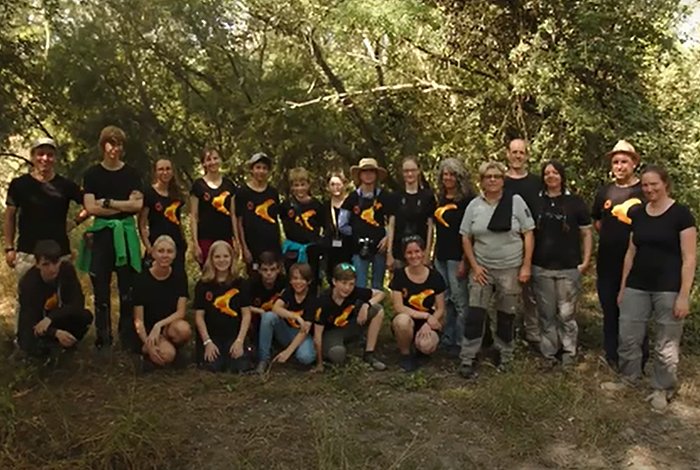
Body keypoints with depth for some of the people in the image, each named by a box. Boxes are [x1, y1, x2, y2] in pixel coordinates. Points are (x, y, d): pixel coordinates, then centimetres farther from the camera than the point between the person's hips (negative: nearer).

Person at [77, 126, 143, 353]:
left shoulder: (131, 173, 7)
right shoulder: (92, 174, 5)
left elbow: (138, 205, -4)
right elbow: (90, 207, -5)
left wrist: (107, 202, -9)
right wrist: (124, 205, -8)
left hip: (126, 234, 0)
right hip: (101, 234, 0)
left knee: (128, 290, -1)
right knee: (101, 291, 2)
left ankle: (129, 340, 8)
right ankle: (103, 341, 11)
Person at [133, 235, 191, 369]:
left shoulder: (179, 276, -4)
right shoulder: (142, 279, -10)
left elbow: (180, 312, -9)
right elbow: (138, 319, -10)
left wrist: (159, 325, -24)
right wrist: (148, 344, -22)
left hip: (170, 326, 2)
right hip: (149, 330, -2)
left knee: (183, 329, -35)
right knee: (166, 355, -32)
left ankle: (171, 345, -1)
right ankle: (145, 349, 3)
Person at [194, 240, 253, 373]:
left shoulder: (240, 283, 2)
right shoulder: (203, 285, 2)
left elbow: (246, 314, 0)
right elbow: (199, 315, 0)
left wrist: (240, 340, -10)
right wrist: (207, 342, -10)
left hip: (234, 335, 1)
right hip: (211, 335, 0)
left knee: (240, 366, -18)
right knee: (213, 366, -22)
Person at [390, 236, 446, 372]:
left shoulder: (435, 277, -4)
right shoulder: (399, 275, -7)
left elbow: (440, 309, -1)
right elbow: (398, 307, -14)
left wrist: (429, 323, -20)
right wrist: (426, 315, -20)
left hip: (427, 324, 0)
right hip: (407, 321, 0)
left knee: (426, 346, -32)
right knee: (403, 320, -37)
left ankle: (419, 343, 9)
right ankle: (405, 354, -6)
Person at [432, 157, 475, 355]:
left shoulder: (467, 200, -8)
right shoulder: (439, 199, 13)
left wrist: (464, 261, -17)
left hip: (457, 257, -7)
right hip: (440, 256, 7)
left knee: (460, 301, -2)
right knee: (444, 300, 13)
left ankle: (461, 343, 6)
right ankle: (447, 340, 23)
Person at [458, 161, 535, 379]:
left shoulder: (516, 201, -3)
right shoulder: (474, 205, 2)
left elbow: (528, 234, -3)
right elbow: (465, 238, 5)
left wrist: (526, 266, -8)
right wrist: (474, 266, -3)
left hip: (510, 269, -1)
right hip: (482, 269, 1)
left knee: (506, 316, 10)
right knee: (475, 314, -4)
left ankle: (504, 356, 28)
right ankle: (467, 359, 4)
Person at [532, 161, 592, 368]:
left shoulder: (575, 202, 2)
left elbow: (587, 233, 5)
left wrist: (586, 260, -3)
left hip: (569, 268, -2)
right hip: (541, 268, 2)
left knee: (566, 314, 0)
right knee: (546, 314, 8)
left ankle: (569, 353, 17)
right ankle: (548, 353, 19)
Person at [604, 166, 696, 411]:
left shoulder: (681, 214, -7)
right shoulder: (636, 214, 8)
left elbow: (689, 258, -9)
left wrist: (684, 295, -14)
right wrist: (622, 287, 13)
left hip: (668, 289, -4)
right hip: (637, 287, 5)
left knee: (666, 344, 5)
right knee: (628, 337, 7)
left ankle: (662, 389, 23)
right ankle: (628, 380, 27)